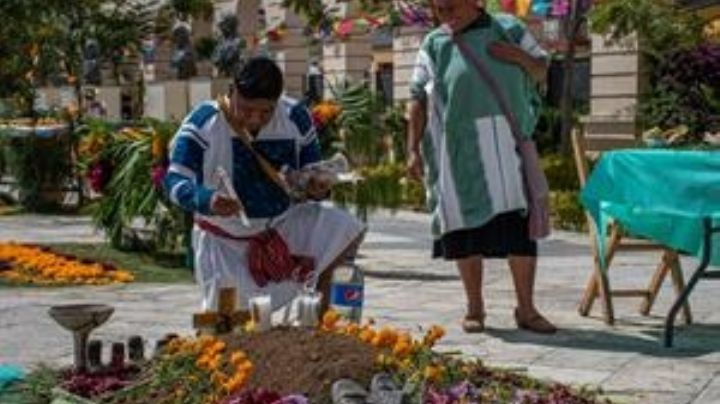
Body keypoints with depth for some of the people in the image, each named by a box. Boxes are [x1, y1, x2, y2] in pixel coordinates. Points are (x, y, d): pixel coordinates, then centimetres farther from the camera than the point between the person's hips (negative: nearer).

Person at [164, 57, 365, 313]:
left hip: (282, 225, 2)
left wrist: (317, 188, -26)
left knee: (345, 230, -20)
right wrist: (207, 200, -46)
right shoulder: (204, 122, -19)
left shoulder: (295, 118, -10)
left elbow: (312, 172, 0)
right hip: (225, 240, -2)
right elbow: (175, 181, -24)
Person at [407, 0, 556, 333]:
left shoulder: (508, 29, 9)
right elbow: (419, 99, 4)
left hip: (507, 145, 1)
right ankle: (474, 308, 16)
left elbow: (541, 71, 17)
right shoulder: (435, 44, 7)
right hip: (459, 149, 0)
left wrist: (521, 58, -5)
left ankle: (526, 309, 7)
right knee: (466, 223, 3)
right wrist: (413, 149, -4)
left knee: (520, 223, -2)